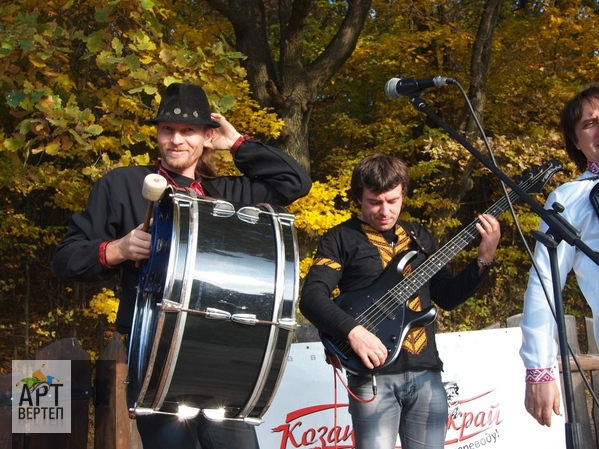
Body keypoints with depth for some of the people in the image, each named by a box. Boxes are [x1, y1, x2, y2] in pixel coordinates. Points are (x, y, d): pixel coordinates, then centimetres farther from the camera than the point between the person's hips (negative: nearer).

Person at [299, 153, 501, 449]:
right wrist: (353, 330, -25)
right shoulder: (341, 238, 1)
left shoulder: (419, 236, 17)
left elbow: (448, 296, 16)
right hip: (374, 374, -5)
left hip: (426, 372, 5)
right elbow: (311, 297, -11)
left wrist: (484, 259, 4)